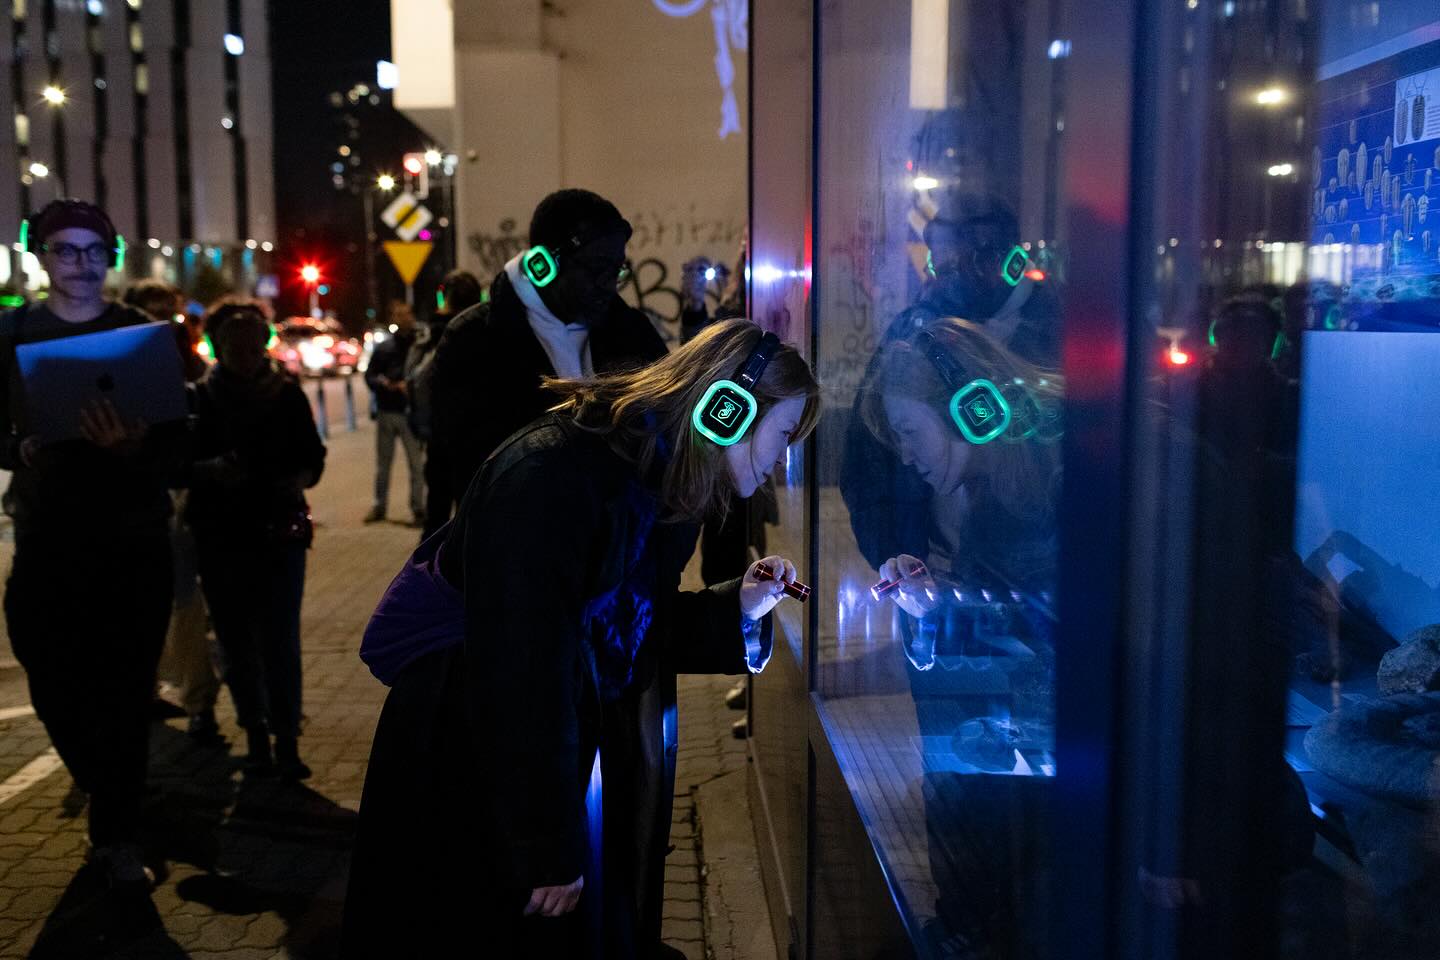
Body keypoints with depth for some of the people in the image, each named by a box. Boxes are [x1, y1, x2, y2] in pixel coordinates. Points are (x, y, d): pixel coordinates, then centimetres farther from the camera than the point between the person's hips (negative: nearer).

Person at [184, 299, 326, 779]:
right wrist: (210, 470, -19)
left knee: (280, 640, -5)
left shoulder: (287, 393, 2)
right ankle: (255, 734, 18)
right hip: (220, 536, 1)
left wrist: (298, 479, -15)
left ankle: (286, 740, -1)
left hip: (279, 530, -1)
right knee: (237, 641, 7)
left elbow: (313, 457, 6)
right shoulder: (200, 398, 1)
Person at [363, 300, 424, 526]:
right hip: (386, 412, 4)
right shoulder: (383, 347, 12)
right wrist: (383, 383, -8)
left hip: (410, 413, -4)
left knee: (415, 463, -4)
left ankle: (418, 508, 2)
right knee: (383, 463, 13)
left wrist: (411, 386, -20)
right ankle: (380, 505, 23)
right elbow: (369, 375, 12)